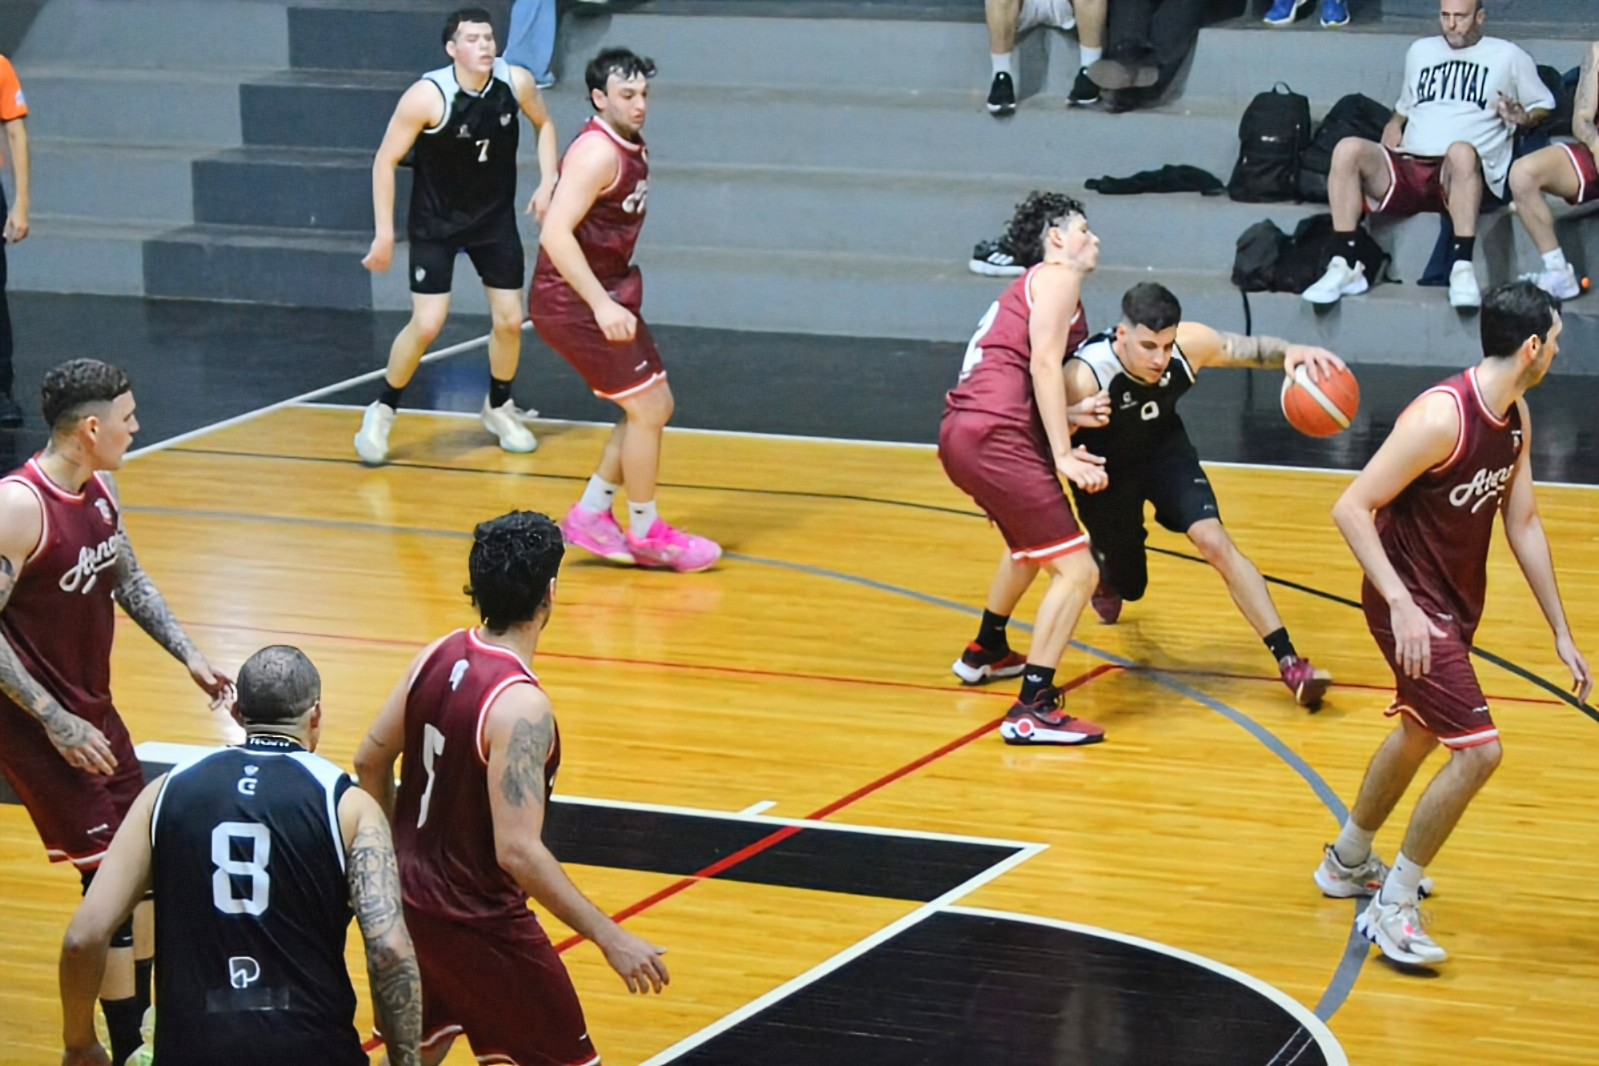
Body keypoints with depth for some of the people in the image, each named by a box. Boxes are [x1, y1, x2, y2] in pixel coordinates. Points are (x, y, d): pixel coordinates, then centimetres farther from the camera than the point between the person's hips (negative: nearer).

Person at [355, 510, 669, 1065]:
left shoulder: (438, 656, -3)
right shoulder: (519, 705, -27)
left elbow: (371, 761, 8)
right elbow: (518, 852, -31)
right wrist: (610, 938, -26)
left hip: (413, 897, 8)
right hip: (479, 924, -8)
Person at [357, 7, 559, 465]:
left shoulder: (516, 82, -14)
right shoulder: (427, 96, -26)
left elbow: (544, 124, 8)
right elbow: (385, 161, -17)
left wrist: (547, 182, -4)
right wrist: (385, 232, -18)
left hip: (495, 217, 4)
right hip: (435, 221, -4)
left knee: (510, 320, 4)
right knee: (427, 324, -11)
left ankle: (499, 409, 29)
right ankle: (382, 411, 10)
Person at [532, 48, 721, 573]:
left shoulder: (631, 149, 10)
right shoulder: (597, 152, -20)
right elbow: (555, 233, -29)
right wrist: (603, 305, -32)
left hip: (605, 294, 10)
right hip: (571, 301, -10)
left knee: (656, 406, 13)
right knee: (646, 407, -6)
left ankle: (590, 516, 20)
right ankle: (645, 535, 7)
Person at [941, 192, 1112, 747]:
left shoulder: (1027, 288, 28)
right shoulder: (1057, 277, 1)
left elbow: (1035, 374, 15)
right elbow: (1043, 364, -13)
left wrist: (1064, 447, -1)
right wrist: (1064, 456, -18)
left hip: (962, 433, 10)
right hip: (993, 435, -10)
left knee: (1031, 544, 36)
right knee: (1075, 570, -12)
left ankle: (985, 654, 52)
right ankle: (1032, 710, -17)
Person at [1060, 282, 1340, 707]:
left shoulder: (1189, 344, -28)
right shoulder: (1085, 377, -39)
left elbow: (1248, 349, -11)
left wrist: (1289, 352, -33)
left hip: (1164, 449, 2)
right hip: (1105, 470, -2)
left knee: (1214, 542, -18)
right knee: (1127, 583, 9)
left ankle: (1289, 661, -15)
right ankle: (1105, 578, 52)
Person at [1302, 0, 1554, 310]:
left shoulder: (1508, 57, 16)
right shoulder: (1421, 51, 28)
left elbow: (1544, 107, 18)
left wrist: (1523, 118, -4)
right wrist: (1394, 127, 15)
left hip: (1462, 179, -4)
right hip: (1406, 169, 4)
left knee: (1462, 151, -41)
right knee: (1348, 149, -26)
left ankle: (1462, 270, -46)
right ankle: (1343, 268, -30)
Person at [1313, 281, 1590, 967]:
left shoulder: (1516, 417, 0)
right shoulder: (1442, 416, -27)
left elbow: (1523, 524, 9)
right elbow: (1350, 508, -25)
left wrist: (1561, 633, 9)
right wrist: (1401, 605, -30)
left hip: (1456, 602, 10)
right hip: (1414, 606, -10)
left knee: (1420, 732, 26)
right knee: (1478, 750, -15)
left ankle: (1348, 863, 47)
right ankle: (1393, 906, -3)